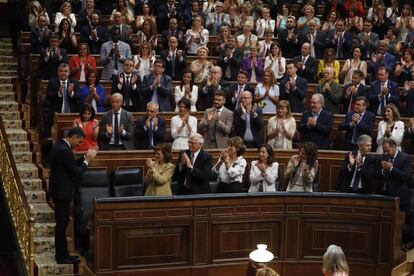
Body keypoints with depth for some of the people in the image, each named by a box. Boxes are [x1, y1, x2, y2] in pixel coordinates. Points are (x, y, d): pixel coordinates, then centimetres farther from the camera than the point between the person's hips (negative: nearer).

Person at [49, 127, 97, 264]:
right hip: (62, 192, -10)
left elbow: (71, 165, 15)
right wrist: (87, 160, -8)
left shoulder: (59, 146, 9)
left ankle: (61, 253, 23)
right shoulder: (65, 150, -23)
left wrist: (85, 158, 9)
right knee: (62, 223, -2)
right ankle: (62, 256, 6)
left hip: (58, 190, 10)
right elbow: (76, 172, -20)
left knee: (61, 223, 15)